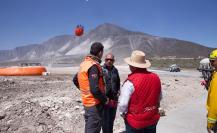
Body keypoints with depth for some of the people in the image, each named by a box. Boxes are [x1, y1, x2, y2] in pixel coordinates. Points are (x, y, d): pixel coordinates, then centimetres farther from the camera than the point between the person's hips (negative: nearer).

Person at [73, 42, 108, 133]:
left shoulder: (84, 63, 5)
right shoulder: (94, 66, -22)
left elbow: (75, 80, 17)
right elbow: (95, 89, -29)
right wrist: (105, 99, -14)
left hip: (87, 101, 9)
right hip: (95, 104, -9)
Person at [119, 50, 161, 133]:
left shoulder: (130, 82, -24)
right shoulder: (156, 78, -6)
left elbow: (123, 104, -21)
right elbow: (159, 98, 7)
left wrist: (123, 114, -1)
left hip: (135, 122, -5)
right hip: (152, 120, 5)